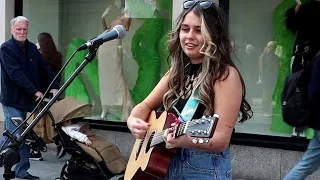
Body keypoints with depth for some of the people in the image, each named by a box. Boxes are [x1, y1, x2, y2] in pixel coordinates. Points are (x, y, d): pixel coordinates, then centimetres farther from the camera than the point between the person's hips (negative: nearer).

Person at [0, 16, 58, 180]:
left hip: (30, 100, 6)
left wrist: (54, 86, -6)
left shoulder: (32, 48, 10)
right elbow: (16, 74, -20)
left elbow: (45, 68, 9)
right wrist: (35, 91, -23)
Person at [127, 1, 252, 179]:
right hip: (167, 164, 6)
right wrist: (133, 120, -11)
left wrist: (186, 141, -36)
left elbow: (221, 140, -19)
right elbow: (146, 105, 11)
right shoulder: (178, 71, 6)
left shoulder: (226, 75, -15)